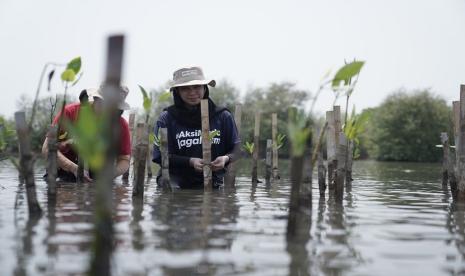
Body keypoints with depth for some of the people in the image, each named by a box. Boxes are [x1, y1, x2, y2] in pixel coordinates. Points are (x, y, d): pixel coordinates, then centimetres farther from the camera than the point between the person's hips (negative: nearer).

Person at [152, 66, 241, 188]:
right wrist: (190, 162, -16)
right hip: (177, 182, 0)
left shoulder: (223, 116, 6)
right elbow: (160, 156, -3)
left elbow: (235, 148, 10)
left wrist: (226, 158, -13)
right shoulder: (166, 118, 0)